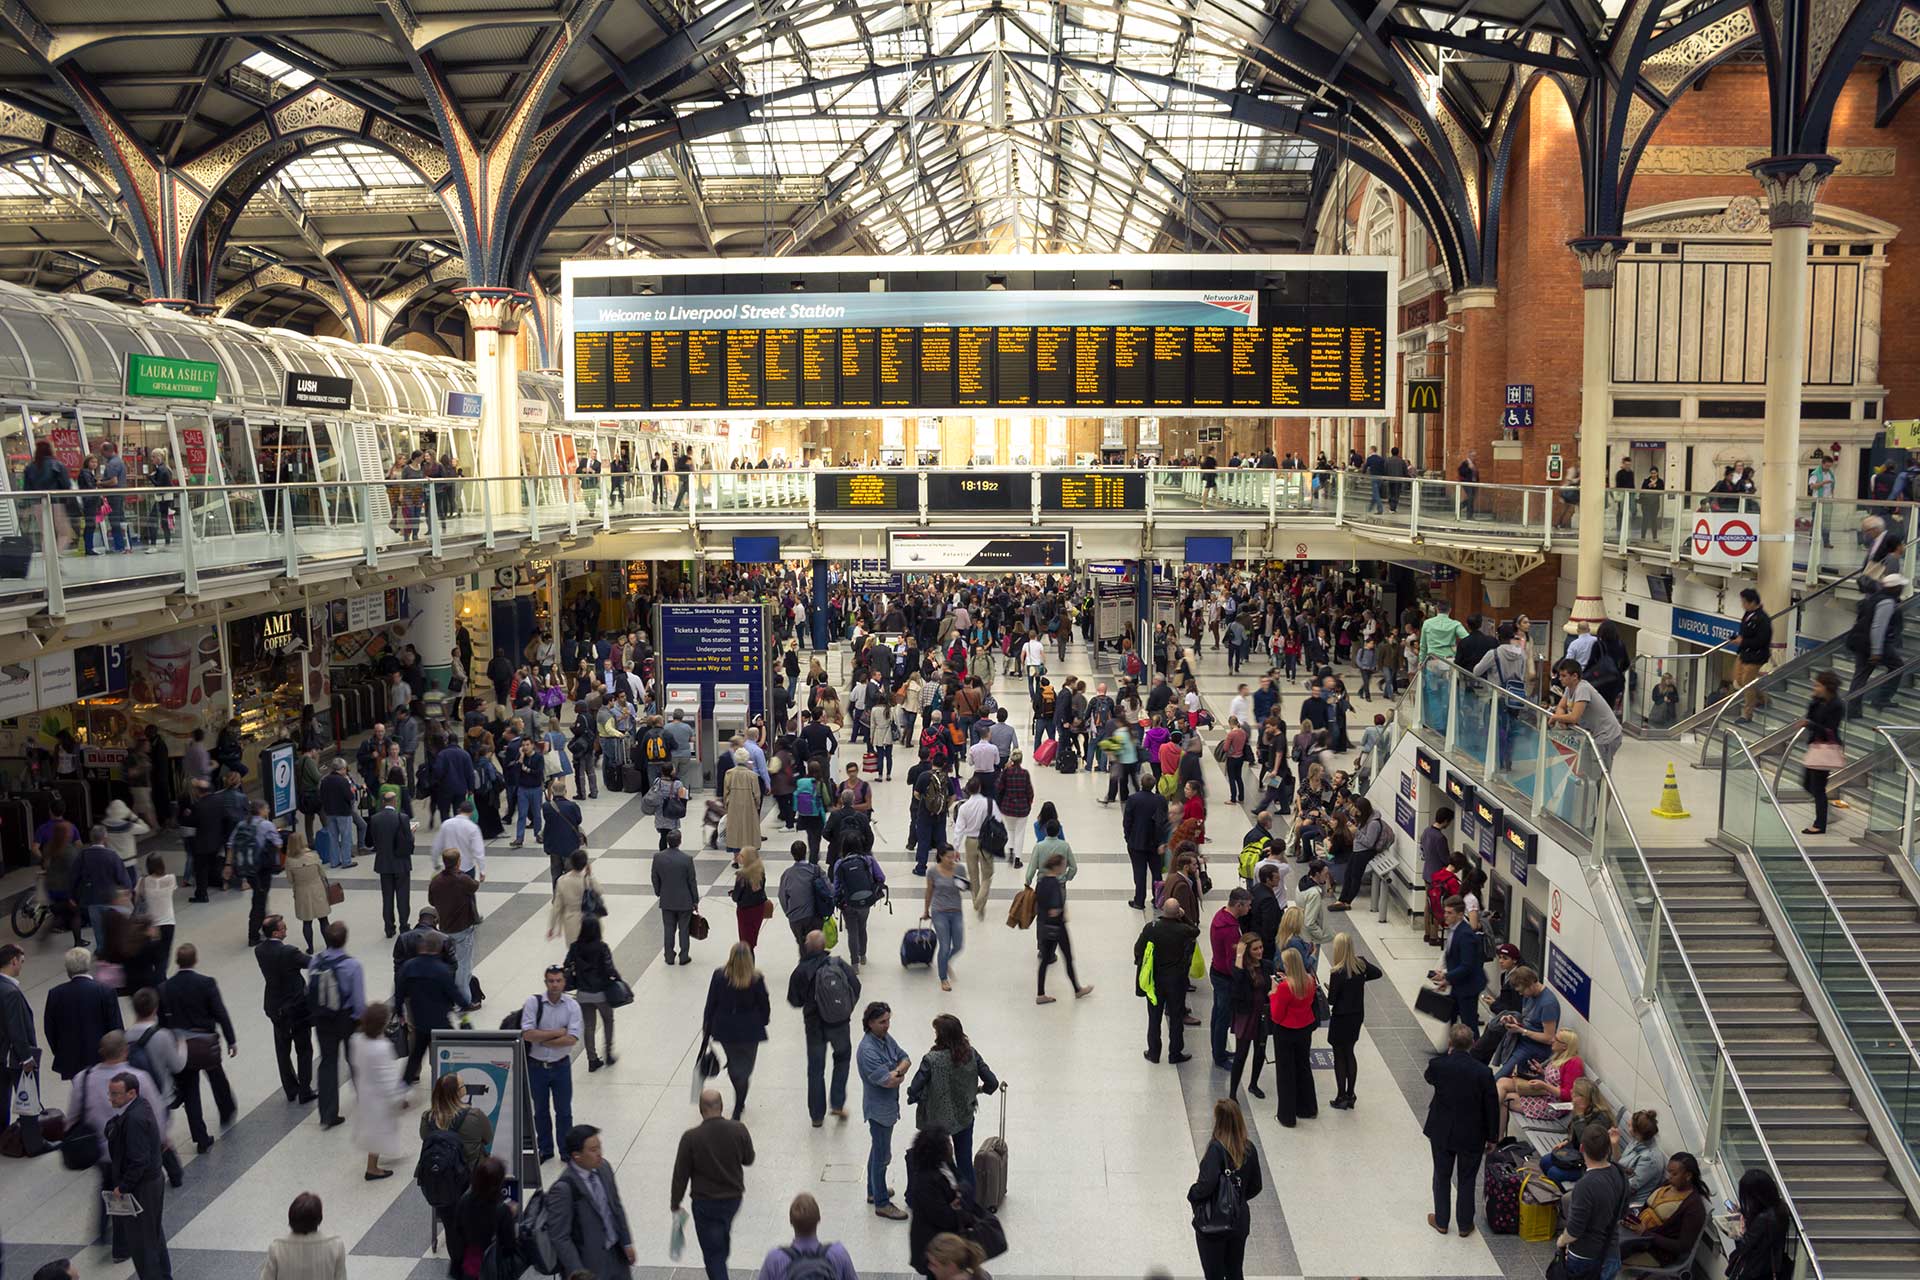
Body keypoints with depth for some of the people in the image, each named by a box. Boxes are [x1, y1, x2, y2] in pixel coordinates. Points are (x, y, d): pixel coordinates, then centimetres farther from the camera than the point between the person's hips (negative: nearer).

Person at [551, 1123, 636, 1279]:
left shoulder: (603, 1168, -5)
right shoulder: (563, 1189, -25)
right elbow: (560, 1238, -21)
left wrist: (627, 1243, 11)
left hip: (616, 1254, 7)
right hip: (589, 1263, -7)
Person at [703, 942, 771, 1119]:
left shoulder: (719, 976, -15)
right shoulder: (756, 979, -18)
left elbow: (710, 1004, -6)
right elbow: (764, 1005, -5)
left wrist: (706, 1027, 8)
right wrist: (762, 1021, 15)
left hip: (725, 1029, 2)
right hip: (749, 1031, -2)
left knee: (733, 1063, 24)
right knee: (744, 1068, 12)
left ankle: (740, 1101, 41)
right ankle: (737, 1109, 11)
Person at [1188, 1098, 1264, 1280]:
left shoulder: (1216, 1149, -22)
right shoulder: (1249, 1148, -4)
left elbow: (1206, 1184, -30)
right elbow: (1256, 1186, 5)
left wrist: (1192, 1194, -11)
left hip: (1213, 1224, -5)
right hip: (1239, 1222, 5)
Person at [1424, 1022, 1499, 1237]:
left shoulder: (1437, 1064, -18)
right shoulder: (1483, 1072, -19)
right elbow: (1492, 1107, -10)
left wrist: (1449, 1054, 0)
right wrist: (1491, 1137, 4)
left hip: (1441, 1132, 1)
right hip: (1472, 1136, -1)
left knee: (1442, 1177, 18)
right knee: (1466, 1180, 16)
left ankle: (1441, 1221, 31)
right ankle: (1465, 1225, 28)